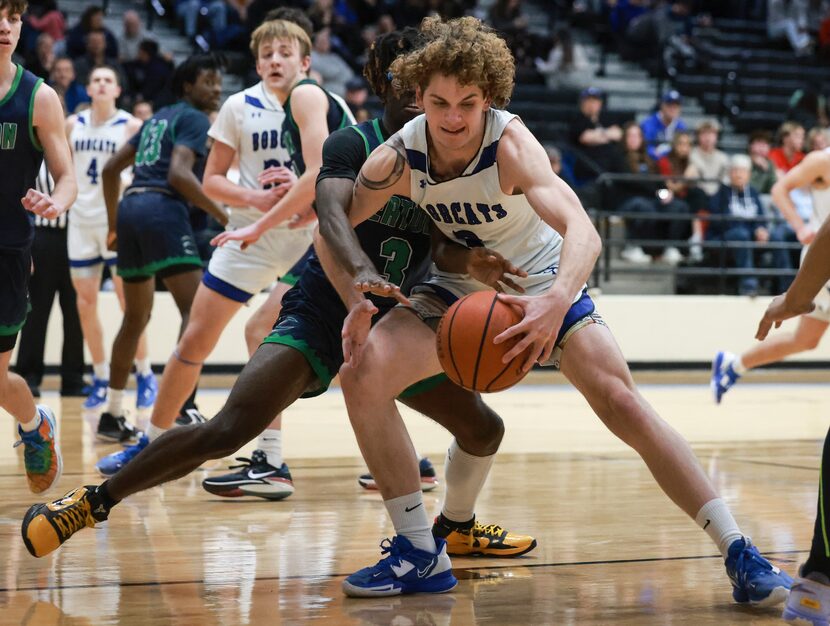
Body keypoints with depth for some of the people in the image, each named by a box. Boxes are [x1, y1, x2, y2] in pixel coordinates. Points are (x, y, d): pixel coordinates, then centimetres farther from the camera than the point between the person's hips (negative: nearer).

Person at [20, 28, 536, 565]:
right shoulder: (353, 145, -12)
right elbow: (332, 215, -31)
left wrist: (478, 265, -28)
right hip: (322, 315, -6)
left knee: (484, 429, 7)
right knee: (230, 428, -23)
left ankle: (455, 528, 36)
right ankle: (94, 502, -11)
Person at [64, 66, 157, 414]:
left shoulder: (130, 126, -4)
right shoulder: (73, 125, 7)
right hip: (82, 220, 4)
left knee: (128, 300, -3)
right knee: (85, 302, 4)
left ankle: (144, 375, 10)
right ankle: (101, 378, 15)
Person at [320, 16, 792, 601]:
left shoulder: (511, 143, -30)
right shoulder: (398, 157, -19)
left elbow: (582, 231, -44)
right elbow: (331, 229, -6)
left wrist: (558, 300, -63)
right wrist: (359, 295, -25)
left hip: (541, 287, -3)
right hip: (460, 288, 3)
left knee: (624, 404, -18)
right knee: (362, 375, -17)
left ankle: (740, 554, -9)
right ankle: (421, 556, -5)